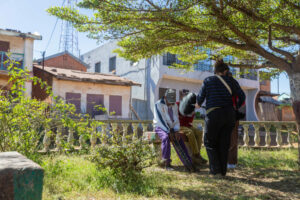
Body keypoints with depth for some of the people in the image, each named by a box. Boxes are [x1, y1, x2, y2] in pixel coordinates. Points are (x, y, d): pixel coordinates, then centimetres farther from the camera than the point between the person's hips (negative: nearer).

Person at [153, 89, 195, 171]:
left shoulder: (174, 105, 6)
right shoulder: (158, 104, -12)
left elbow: (176, 119, 5)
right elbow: (160, 120, -18)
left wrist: (176, 131, -11)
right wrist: (169, 132, -22)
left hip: (171, 128, 5)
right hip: (160, 127, -5)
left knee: (179, 140, -18)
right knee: (166, 137, -34)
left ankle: (188, 164, -20)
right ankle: (166, 163, -25)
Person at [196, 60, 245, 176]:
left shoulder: (208, 81, 2)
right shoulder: (231, 81, 8)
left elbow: (200, 97, 5)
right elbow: (242, 96, 10)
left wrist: (198, 104, 27)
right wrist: (238, 107, 28)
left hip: (214, 115, -3)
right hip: (229, 114, 3)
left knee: (209, 142, 11)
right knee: (224, 143, 13)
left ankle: (215, 169, 3)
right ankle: (223, 171, 15)